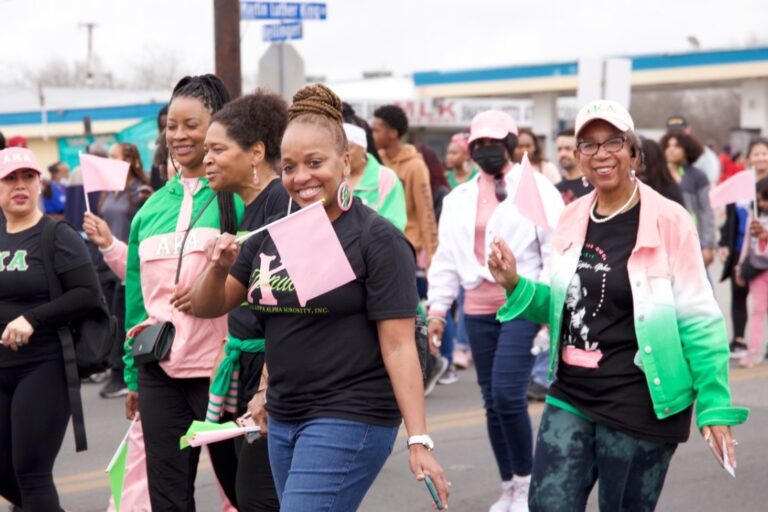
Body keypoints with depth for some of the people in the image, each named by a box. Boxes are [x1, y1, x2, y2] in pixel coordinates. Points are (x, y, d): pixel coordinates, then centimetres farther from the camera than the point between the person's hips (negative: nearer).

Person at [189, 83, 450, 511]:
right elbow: (208, 308, 12)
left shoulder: (377, 240, -9)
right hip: (283, 421, 7)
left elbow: (398, 345, -13)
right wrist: (220, 268, -9)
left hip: (349, 418, -7)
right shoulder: (273, 234, 8)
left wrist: (419, 440, -19)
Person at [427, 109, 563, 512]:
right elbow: (446, 257, 15)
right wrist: (437, 306, 7)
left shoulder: (536, 189, -2)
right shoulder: (459, 199, 13)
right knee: (492, 401, 9)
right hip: (478, 312, 5)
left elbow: (557, 251, -6)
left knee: (508, 394, -15)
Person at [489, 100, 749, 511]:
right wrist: (515, 285, 0)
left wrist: (715, 406, -13)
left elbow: (699, 321, -9)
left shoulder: (668, 221, -10)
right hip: (570, 399, 5)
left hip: (639, 407, -5)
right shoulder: (571, 219, 6)